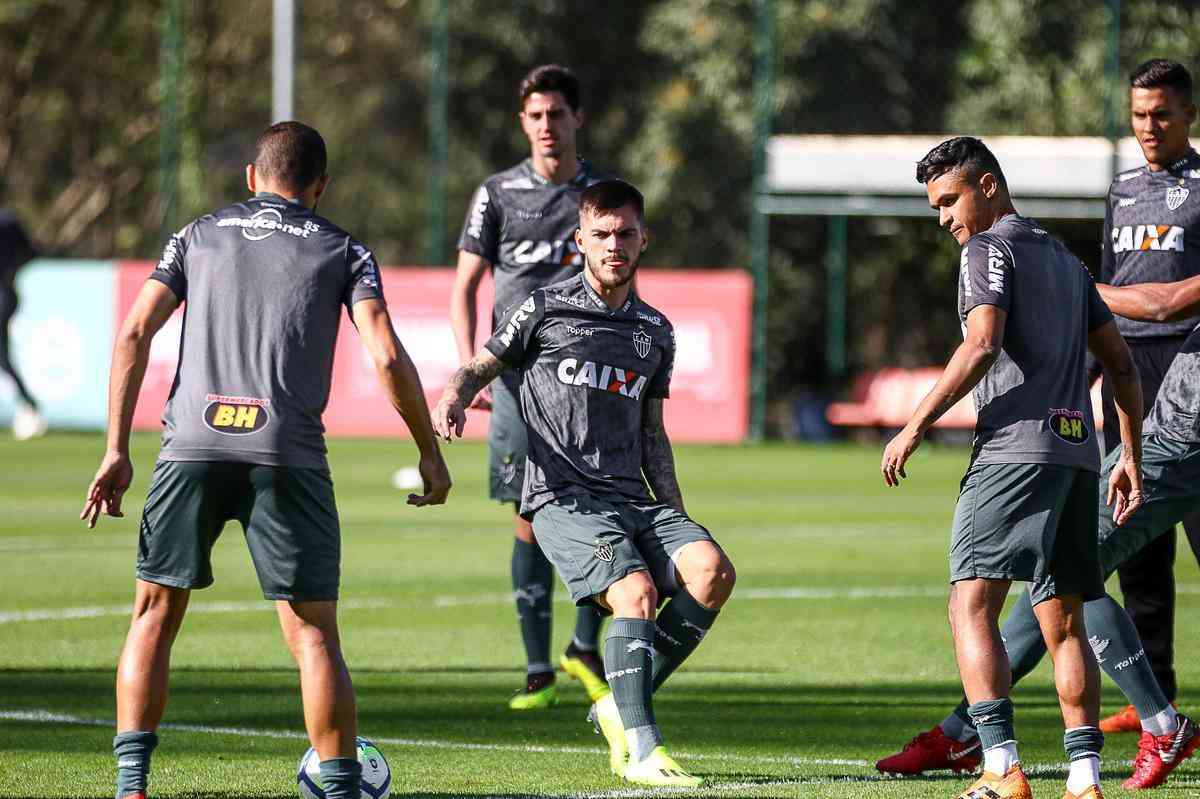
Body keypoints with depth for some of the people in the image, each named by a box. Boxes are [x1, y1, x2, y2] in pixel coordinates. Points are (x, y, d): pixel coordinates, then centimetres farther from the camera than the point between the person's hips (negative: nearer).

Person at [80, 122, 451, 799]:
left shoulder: (198, 235, 18)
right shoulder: (343, 251, 13)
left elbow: (135, 334, 8)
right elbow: (387, 356, 0)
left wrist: (117, 451, 9)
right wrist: (430, 452, 10)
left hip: (193, 445, 1)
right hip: (287, 452, -1)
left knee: (156, 615, 11)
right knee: (313, 632, 2)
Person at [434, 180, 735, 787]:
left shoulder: (655, 332, 19)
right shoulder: (545, 310, 5)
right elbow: (481, 368, 13)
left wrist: (678, 521, 20)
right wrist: (453, 398, -11)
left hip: (634, 499, 5)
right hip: (564, 498, -5)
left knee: (712, 570, -21)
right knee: (636, 592, -28)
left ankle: (622, 706, -8)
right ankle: (642, 753, -30)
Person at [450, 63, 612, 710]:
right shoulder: (498, 194, 6)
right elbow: (464, 287, 7)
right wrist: (470, 365, -5)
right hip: (518, 375, -1)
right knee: (532, 520, -1)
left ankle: (586, 647, 13)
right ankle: (538, 670, 4)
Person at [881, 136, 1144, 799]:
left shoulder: (989, 250, 0)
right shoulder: (1065, 259, 25)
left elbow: (981, 346, -15)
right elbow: (1121, 362, 24)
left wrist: (916, 426, -12)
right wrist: (1131, 457, 27)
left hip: (1016, 447, -8)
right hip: (1077, 448, 8)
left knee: (972, 606, -12)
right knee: (1064, 622, 8)